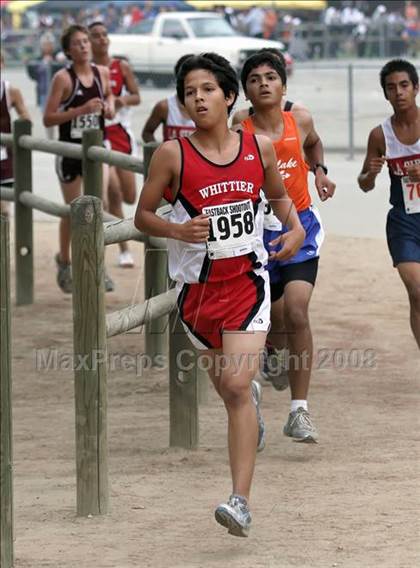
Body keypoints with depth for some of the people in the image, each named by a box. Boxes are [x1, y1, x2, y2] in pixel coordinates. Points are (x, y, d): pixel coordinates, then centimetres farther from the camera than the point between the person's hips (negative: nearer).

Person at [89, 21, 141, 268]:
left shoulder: (122, 67, 1)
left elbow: (137, 97, 3)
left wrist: (125, 100, -17)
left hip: (122, 133, 3)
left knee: (129, 197, 5)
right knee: (114, 192, -15)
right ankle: (124, 250, -7)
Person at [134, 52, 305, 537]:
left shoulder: (258, 148, -1)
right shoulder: (172, 154, -8)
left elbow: (278, 194, 17)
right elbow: (143, 215, 0)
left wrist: (296, 226, -2)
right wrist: (177, 230, -19)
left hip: (247, 280, -1)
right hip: (197, 283, 1)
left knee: (236, 385, -15)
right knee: (224, 379, 19)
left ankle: (241, 502, -18)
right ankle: (251, 401, 59)